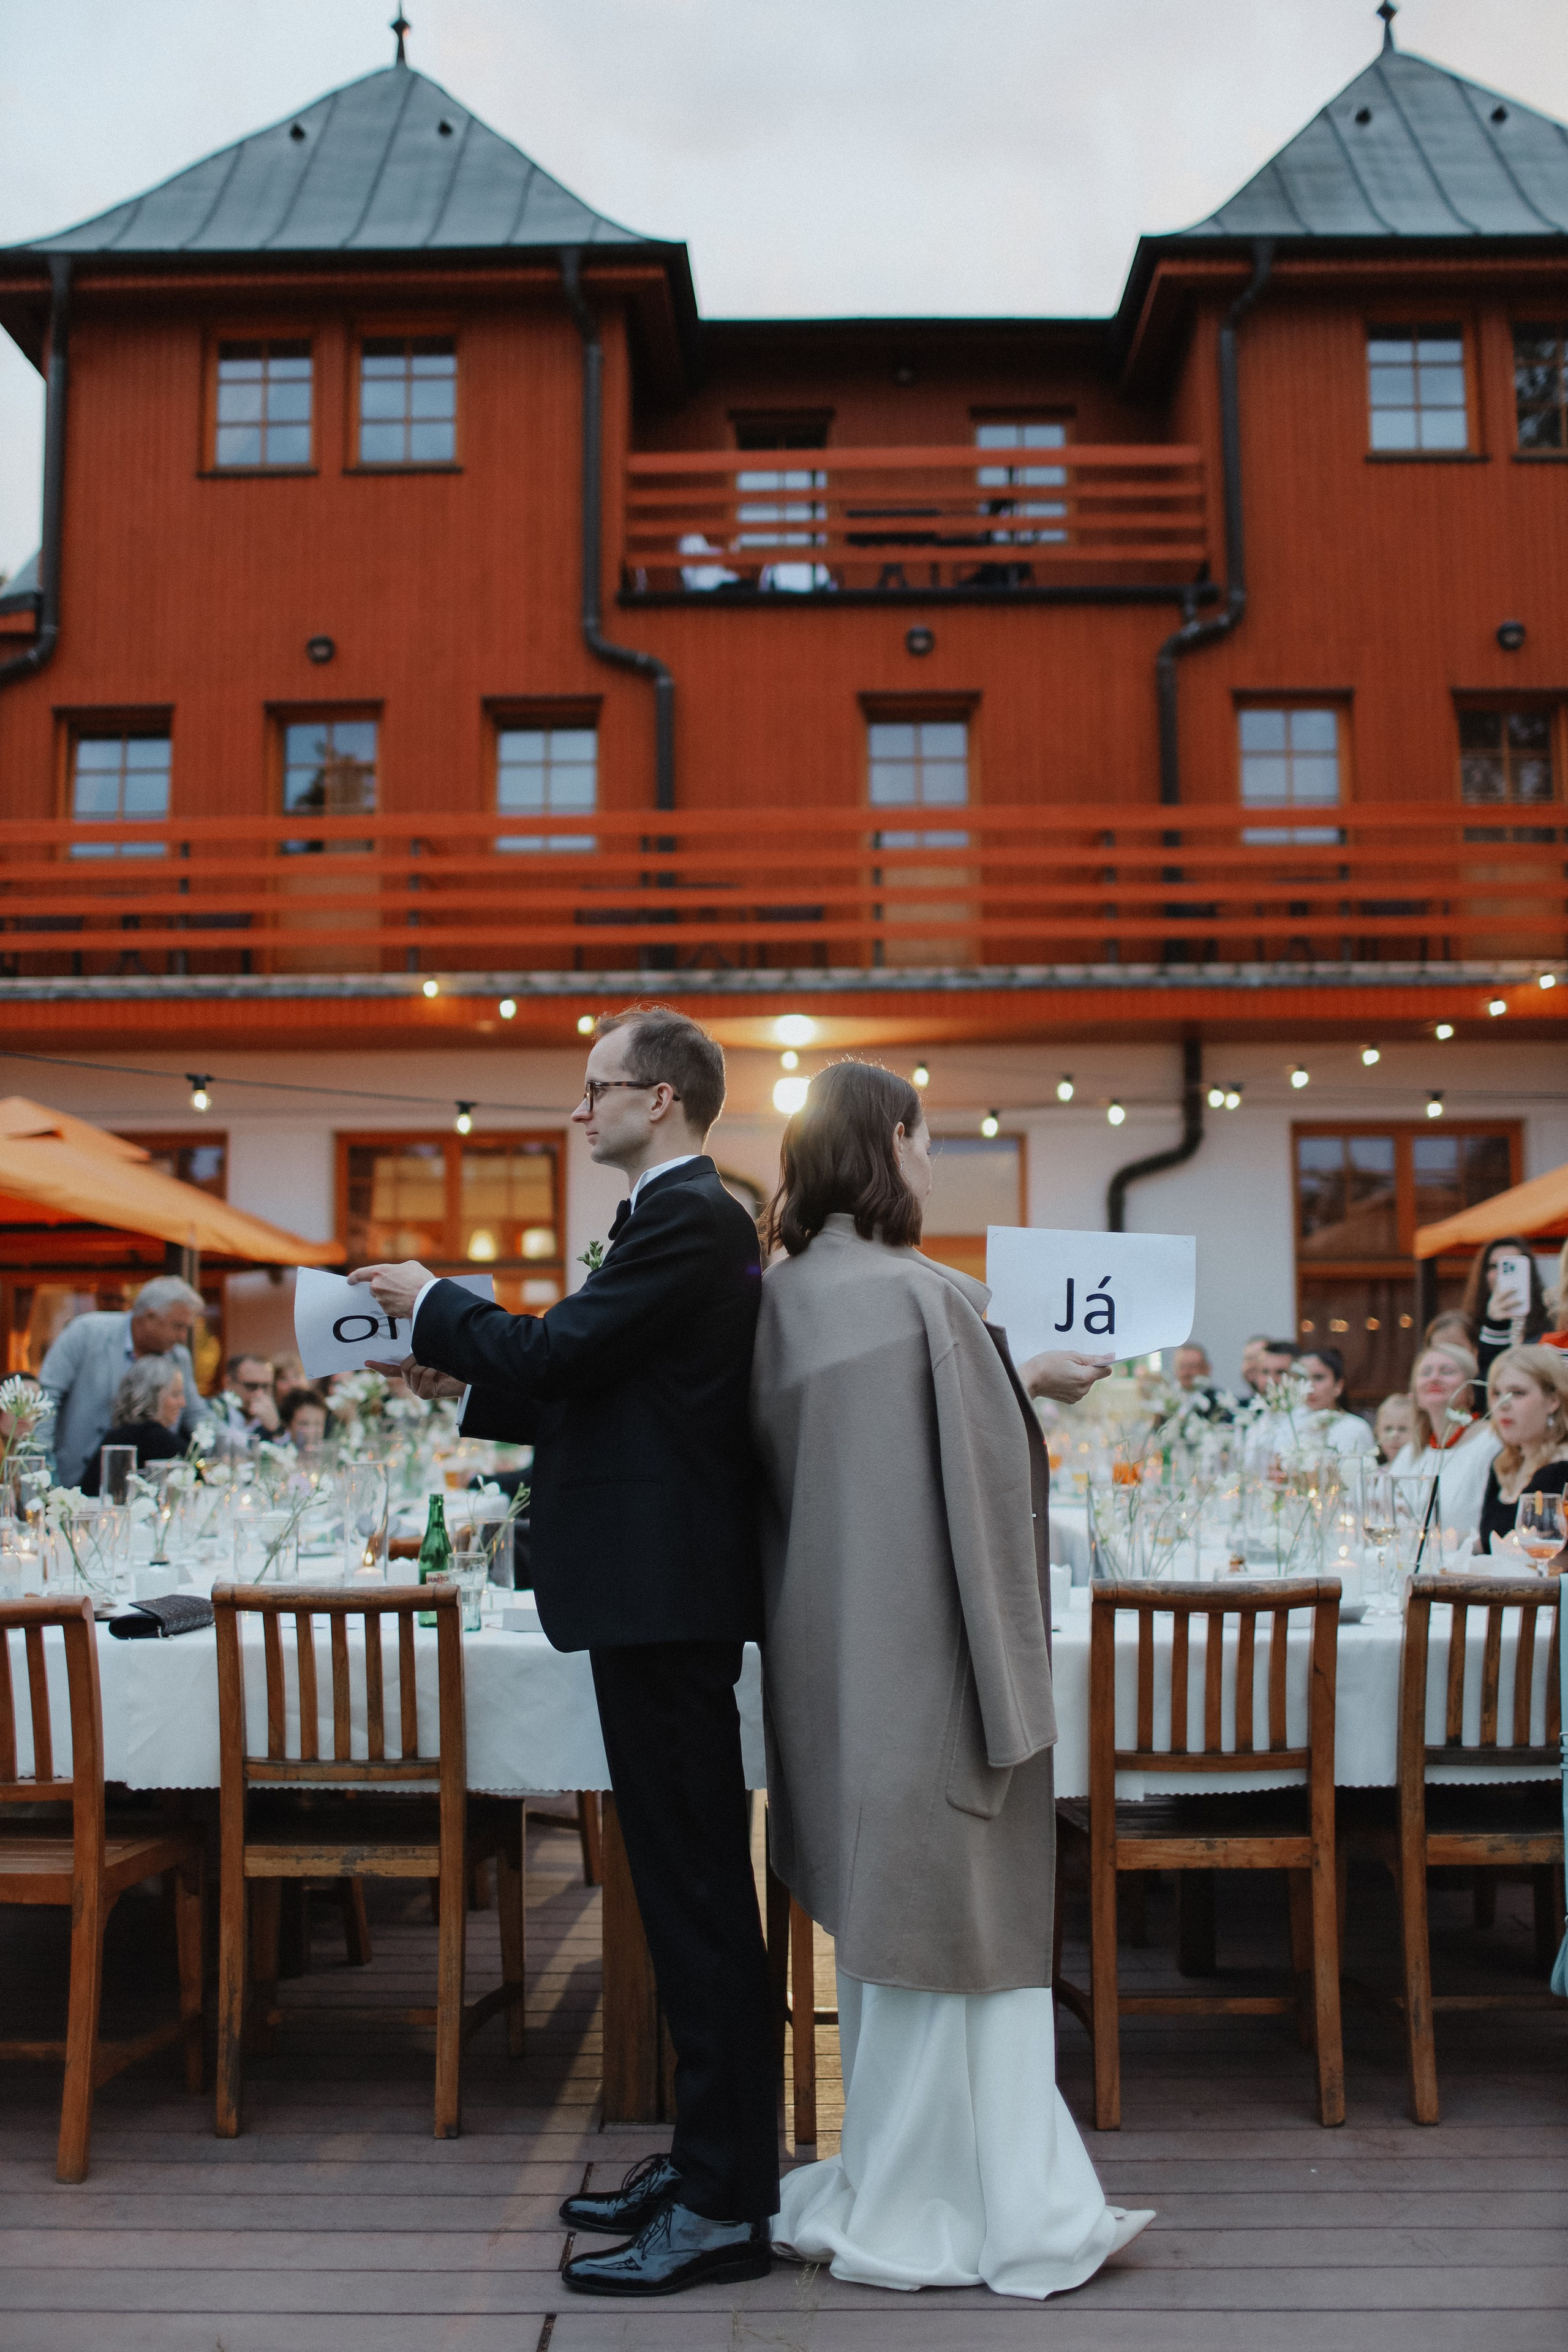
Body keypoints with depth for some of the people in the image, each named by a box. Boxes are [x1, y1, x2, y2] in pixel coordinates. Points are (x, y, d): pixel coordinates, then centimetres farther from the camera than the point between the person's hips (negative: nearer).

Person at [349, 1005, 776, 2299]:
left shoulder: (687, 1221, -15)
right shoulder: (687, 1218, 18)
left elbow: (556, 1353, -21)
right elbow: (599, 1390, 19)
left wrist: (432, 1303, -5)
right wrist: (461, 1379, 13)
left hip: (665, 1595, -11)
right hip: (661, 1592, 11)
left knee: (698, 1888, -4)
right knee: (689, 1881, 16)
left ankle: (725, 2207, 5)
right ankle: (711, 2156, 28)